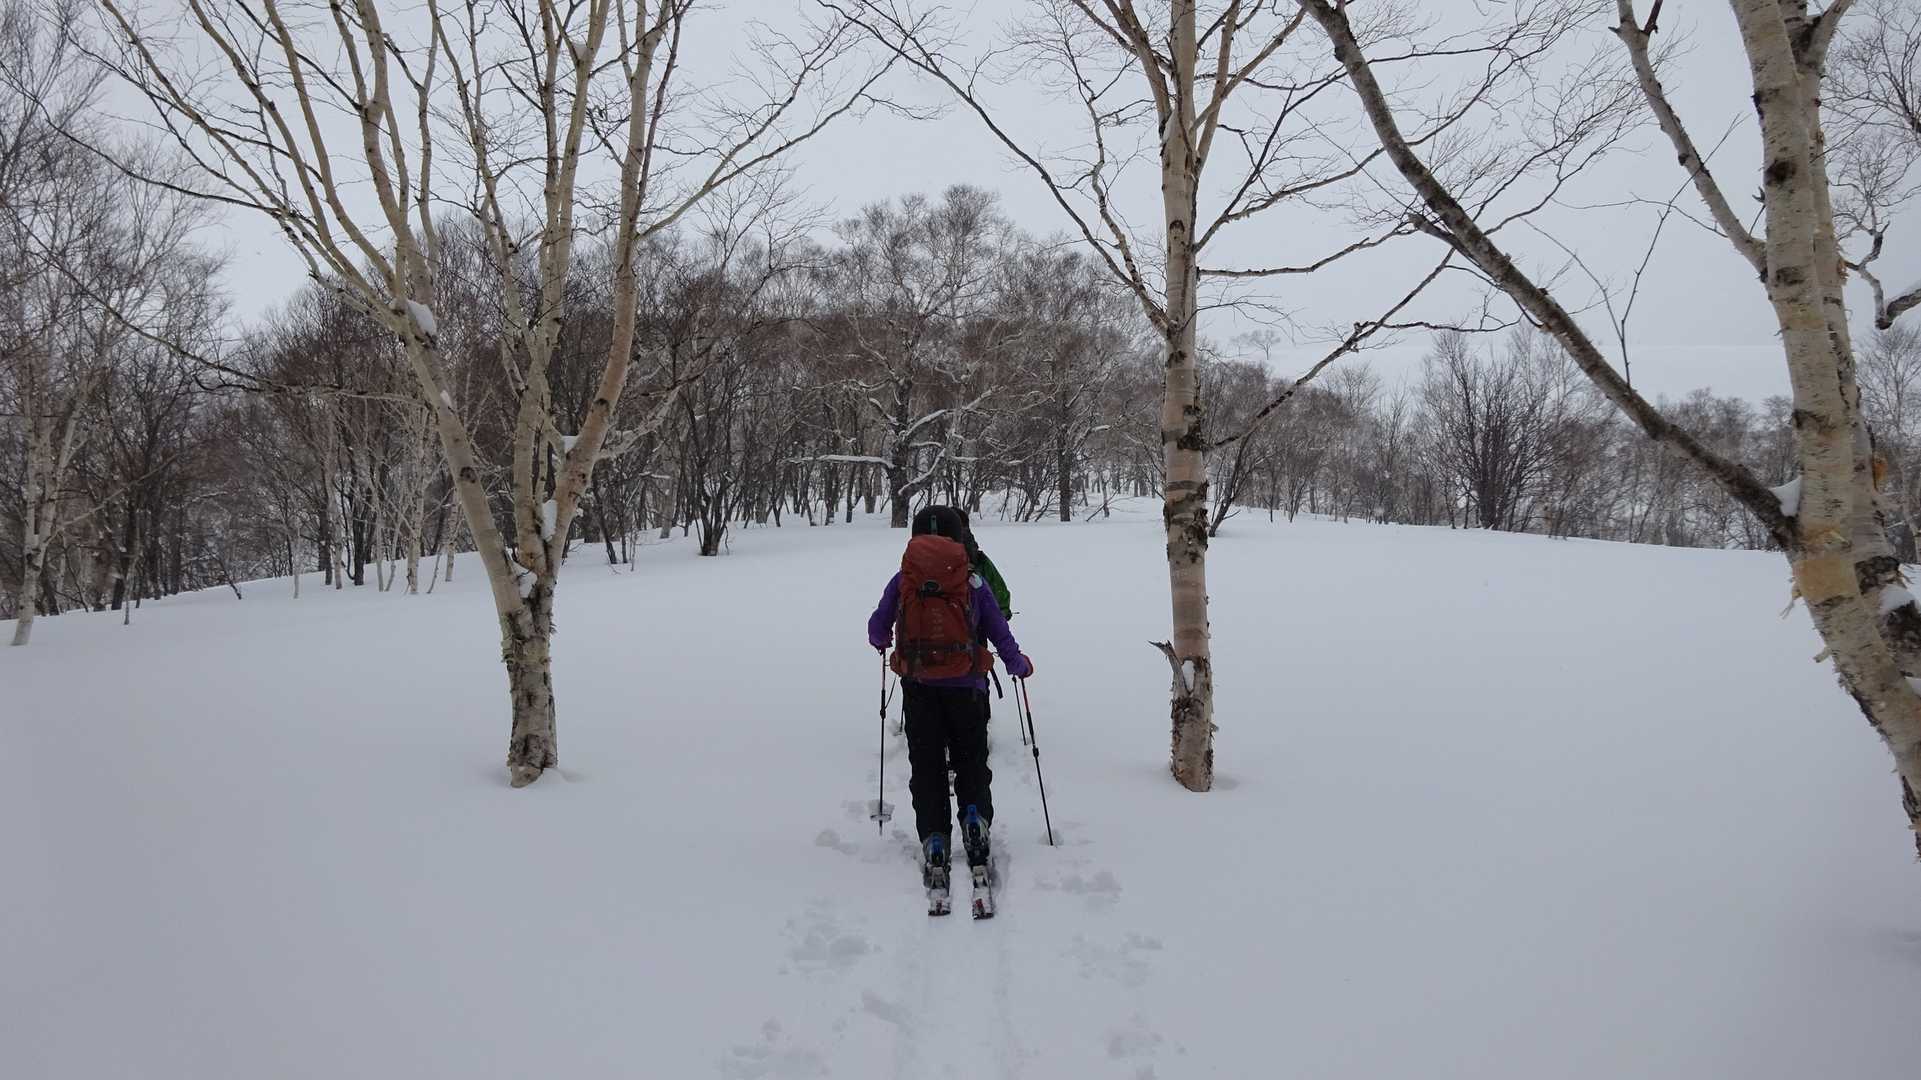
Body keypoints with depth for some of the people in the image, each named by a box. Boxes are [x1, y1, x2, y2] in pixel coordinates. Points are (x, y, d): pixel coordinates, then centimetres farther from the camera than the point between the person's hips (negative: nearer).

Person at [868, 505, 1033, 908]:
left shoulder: (902, 580, 0)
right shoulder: (972, 581, -3)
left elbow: (877, 627, 6)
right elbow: (999, 632, 1)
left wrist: (881, 642, 30)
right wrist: (1019, 664, 19)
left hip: (918, 689, 1)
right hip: (966, 688, 0)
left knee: (926, 770, 9)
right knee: (972, 765, 15)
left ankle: (935, 844, -1)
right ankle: (975, 821, -7)